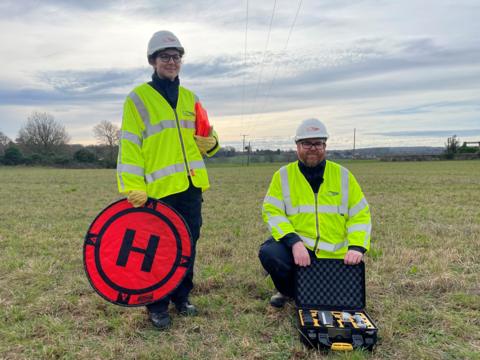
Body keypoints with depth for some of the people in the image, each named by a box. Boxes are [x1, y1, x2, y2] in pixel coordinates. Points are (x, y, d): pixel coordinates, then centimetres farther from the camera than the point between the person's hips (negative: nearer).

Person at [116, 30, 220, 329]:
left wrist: (211, 143, -3)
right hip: (159, 189, -5)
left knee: (188, 245, 12)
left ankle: (182, 296, 29)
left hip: (191, 186, 5)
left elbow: (205, 137, 22)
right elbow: (130, 145, -8)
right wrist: (133, 187, -17)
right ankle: (158, 305, 18)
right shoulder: (139, 98, -1)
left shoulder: (191, 98, 15)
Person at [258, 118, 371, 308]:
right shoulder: (283, 175, -2)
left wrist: (357, 246, -15)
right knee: (269, 253, -30)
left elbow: (360, 215, 2)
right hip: (297, 247, -1)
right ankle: (290, 291, 4)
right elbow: (272, 212, -11)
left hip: (334, 256, 2)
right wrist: (293, 241, -27)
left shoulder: (343, 175, 2)